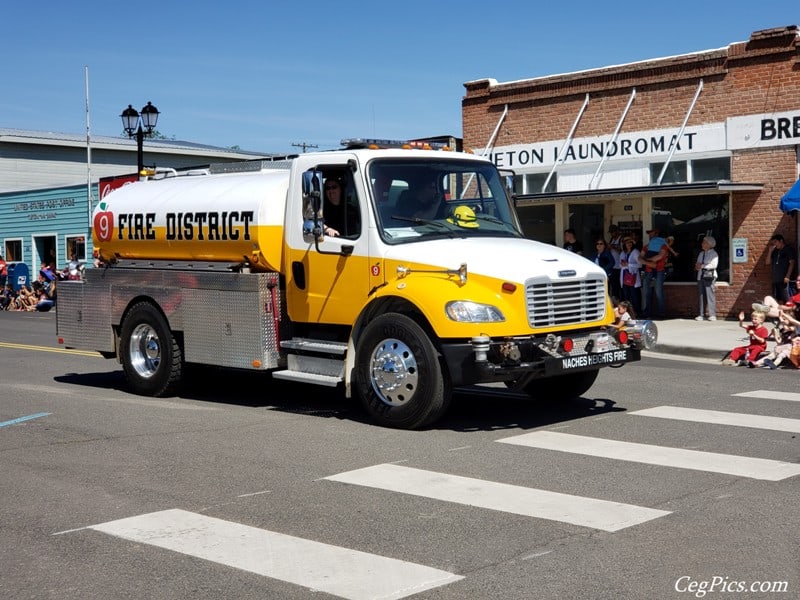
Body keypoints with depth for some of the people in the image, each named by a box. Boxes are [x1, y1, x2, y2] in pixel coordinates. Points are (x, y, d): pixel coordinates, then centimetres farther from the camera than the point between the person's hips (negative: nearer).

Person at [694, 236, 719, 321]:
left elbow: (714, 265, -13)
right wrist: (697, 266, -1)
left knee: (710, 295, -11)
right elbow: (698, 264, 22)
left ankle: (712, 315, -10)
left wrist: (702, 266, -13)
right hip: (701, 276, 7)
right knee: (701, 295, 4)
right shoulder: (701, 254, 19)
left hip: (709, 276, -7)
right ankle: (701, 315, 5)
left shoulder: (714, 254, -2)